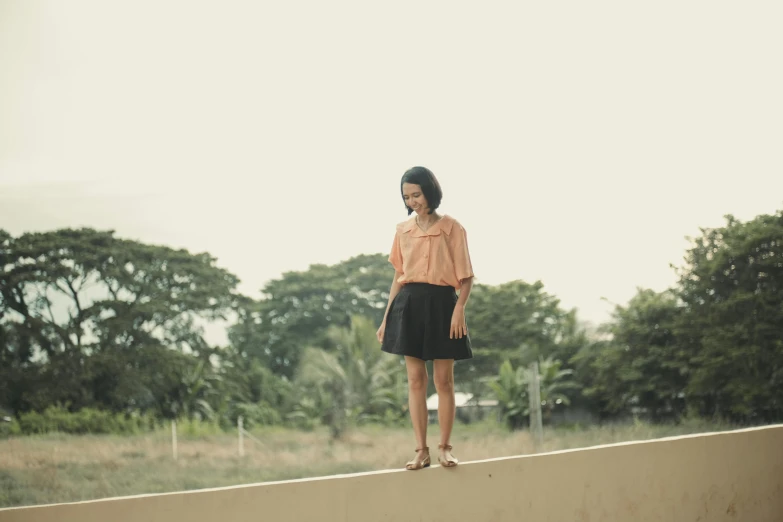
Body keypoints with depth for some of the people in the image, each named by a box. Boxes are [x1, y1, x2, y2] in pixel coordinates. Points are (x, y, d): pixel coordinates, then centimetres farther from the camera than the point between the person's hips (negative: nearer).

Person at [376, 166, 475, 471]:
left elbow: (465, 276, -3)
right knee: (415, 380, 2)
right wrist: (386, 318, 12)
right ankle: (421, 451, 6)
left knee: (443, 380, 0)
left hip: (441, 304, -3)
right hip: (409, 305, 3)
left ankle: (444, 448, 9)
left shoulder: (451, 228, -2)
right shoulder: (402, 231, 9)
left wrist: (459, 309, -18)